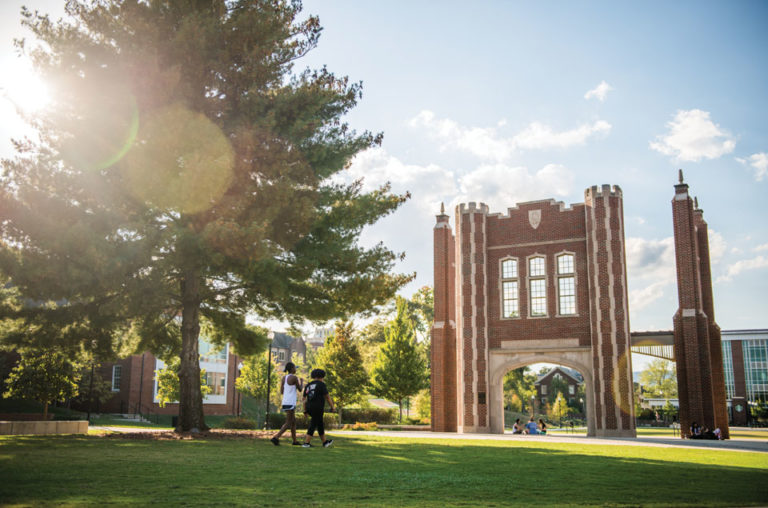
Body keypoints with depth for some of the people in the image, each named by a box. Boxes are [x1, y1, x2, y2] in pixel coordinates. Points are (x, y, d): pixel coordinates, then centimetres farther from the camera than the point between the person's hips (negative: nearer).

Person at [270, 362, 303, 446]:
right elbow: (300, 389, -3)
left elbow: (281, 391, 12)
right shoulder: (294, 377, -11)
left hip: (285, 402, 8)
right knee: (288, 423, -6)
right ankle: (276, 437, -17)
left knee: (293, 421, 17)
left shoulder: (284, 377, 10)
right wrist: (301, 381, 15)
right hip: (290, 403, -8)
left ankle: (295, 440, 22)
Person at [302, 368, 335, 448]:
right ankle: (306, 443, -4)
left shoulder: (308, 386, 13)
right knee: (313, 425, -2)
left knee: (320, 424, 17)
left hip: (310, 408, 7)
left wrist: (305, 410, 10)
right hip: (318, 408, -7)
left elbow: (305, 399, 10)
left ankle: (325, 442, 25)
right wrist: (332, 407, -1)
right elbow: (327, 397, -8)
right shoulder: (321, 384, -6)